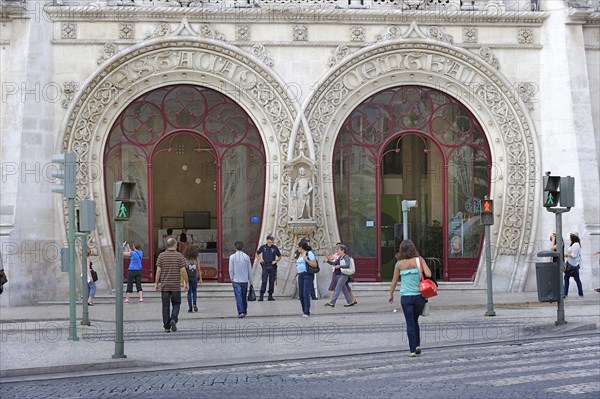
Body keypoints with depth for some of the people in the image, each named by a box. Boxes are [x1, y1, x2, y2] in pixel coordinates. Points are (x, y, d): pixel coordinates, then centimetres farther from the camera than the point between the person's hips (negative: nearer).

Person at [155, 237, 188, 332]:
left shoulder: (161, 256, -1)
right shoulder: (180, 256, -4)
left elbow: (158, 270, -3)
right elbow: (183, 271, -6)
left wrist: (156, 283, 4)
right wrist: (186, 283, 4)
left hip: (164, 286, 1)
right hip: (175, 286, -1)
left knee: (166, 306, 6)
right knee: (176, 304, 13)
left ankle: (167, 326, 4)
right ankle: (173, 319, -10)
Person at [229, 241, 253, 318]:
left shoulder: (232, 257, -8)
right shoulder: (246, 257, -1)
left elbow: (231, 269, -5)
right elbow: (250, 270, 4)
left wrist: (231, 278, 10)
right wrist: (250, 280, 13)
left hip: (236, 280, -3)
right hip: (245, 280, 3)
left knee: (238, 296, -5)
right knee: (244, 296, 16)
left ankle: (240, 312, -14)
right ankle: (244, 311, 26)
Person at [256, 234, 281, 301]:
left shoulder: (275, 247, 3)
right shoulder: (263, 247, 2)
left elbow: (279, 256, 13)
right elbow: (257, 253, 17)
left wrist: (276, 261, -4)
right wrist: (259, 259, 3)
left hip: (273, 266, 2)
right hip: (265, 266, -2)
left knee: (272, 281, 4)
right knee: (264, 281, -8)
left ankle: (270, 296, 12)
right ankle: (261, 295, -7)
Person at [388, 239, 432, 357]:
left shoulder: (399, 264, -2)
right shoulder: (419, 260, -4)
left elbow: (394, 281, 5)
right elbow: (428, 274, -14)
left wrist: (391, 295, 19)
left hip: (406, 297, -1)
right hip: (419, 296, 1)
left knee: (410, 323, 5)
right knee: (415, 321, 22)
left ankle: (413, 350, 1)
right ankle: (418, 344, 15)